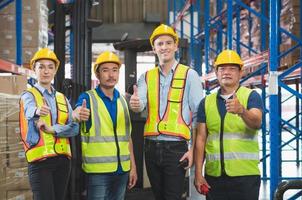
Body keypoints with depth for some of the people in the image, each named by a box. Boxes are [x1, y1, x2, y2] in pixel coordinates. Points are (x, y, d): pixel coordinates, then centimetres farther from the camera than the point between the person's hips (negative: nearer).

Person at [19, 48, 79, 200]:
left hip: (63, 159, 5)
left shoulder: (62, 98, 14)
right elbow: (30, 110, -27)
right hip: (40, 159, -5)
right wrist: (37, 111, -50)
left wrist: (52, 129, -15)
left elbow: (75, 127, 0)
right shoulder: (28, 96, -1)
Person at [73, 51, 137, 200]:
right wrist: (78, 114, -48)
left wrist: (133, 166, 11)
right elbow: (74, 115, -25)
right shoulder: (88, 98, -4)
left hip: (122, 169, 5)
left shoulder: (122, 101, 11)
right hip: (98, 170, -5)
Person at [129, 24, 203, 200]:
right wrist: (135, 104, -33)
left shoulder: (189, 75, -1)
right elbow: (140, 103, -8)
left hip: (176, 147, -4)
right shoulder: (146, 77, 10)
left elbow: (198, 117, -3)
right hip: (152, 147, 4)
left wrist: (193, 149, -9)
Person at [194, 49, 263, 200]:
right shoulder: (206, 102, 10)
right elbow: (201, 139, 8)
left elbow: (257, 123, -18)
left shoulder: (251, 96, 1)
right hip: (214, 175, 3)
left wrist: (241, 110, -38)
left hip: (245, 175, -3)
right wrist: (198, 173, 1)